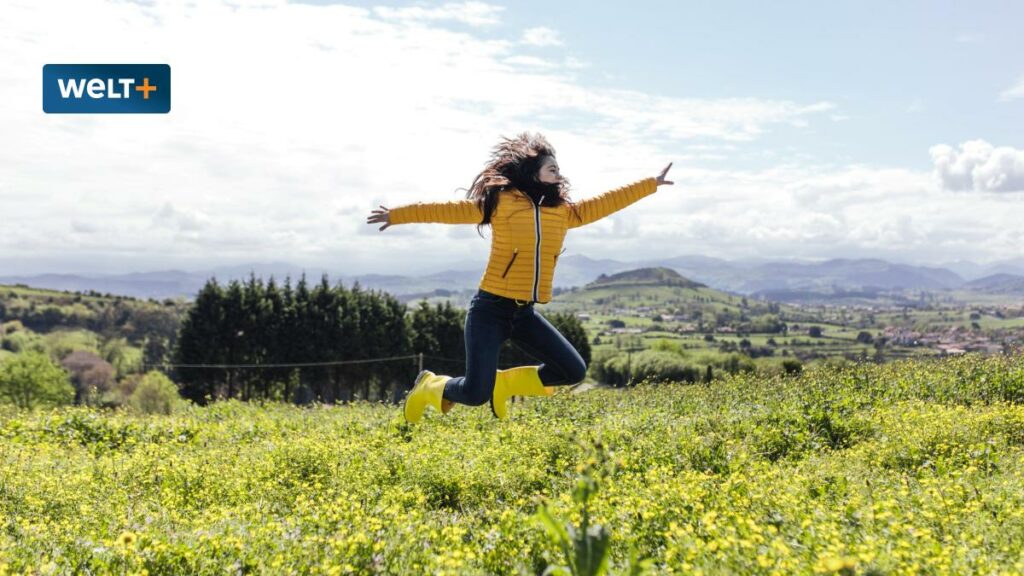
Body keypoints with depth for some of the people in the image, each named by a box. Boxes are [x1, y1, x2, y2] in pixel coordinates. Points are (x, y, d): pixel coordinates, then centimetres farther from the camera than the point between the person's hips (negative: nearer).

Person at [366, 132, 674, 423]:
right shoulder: (501, 202, -8)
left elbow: (605, 202, 16)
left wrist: (651, 184, 20)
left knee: (574, 371, 0)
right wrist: (397, 215, -5)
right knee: (475, 394, -14)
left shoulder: (563, 212, 7)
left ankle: (503, 383, 15)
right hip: (491, 308, -6)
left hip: (526, 313, 6)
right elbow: (448, 210, -6)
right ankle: (430, 387, 19)